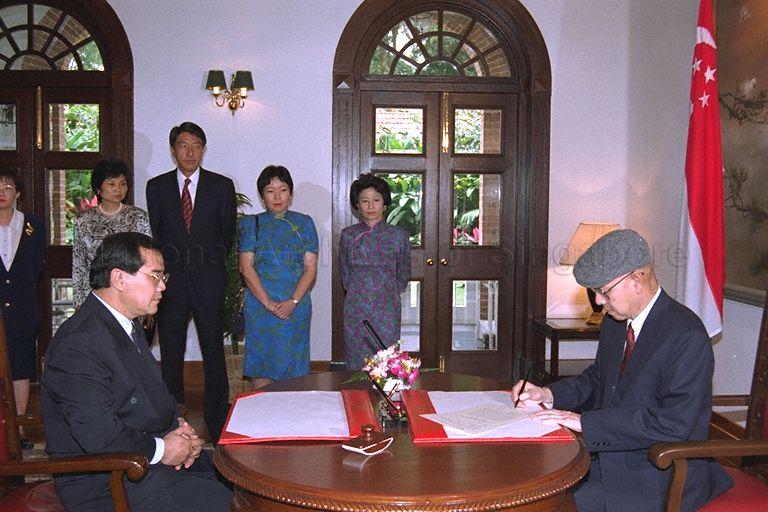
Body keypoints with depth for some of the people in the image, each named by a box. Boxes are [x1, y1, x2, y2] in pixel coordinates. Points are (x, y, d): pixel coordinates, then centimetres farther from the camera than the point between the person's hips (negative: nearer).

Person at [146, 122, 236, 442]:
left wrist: (209, 260, 10)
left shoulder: (222, 186, 5)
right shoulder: (157, 186, 8)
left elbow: (228, 234, 9)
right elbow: (154, 233, 9)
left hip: (208, 281, -1)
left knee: (214, 354, 2)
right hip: (170, 280, 1)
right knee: (170, 355, 7)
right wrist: (171, 262, 6)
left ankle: (218, 427, 11)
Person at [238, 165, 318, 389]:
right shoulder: (252, 224, 7)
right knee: (260, 370, -2)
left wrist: (293, 302, -12)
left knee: (294, 369, 3)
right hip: (260, 306, -1)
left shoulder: (304, 223, 8)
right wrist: (268, 303, -12)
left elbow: (311, 268, 2)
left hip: (295, 307, 1)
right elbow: (246, 267, -1)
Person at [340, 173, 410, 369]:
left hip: (387, 310, -1)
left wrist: (388, 292, 11)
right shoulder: (348, 235, 3)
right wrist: (358, 293, 11)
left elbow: (403, 274, 11)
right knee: (356, 365, 6)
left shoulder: (399, 235, -1)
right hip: (355, 309, 1)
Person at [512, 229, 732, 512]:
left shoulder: (687, 337, -20)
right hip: (612, 454, 8)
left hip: (660, 478, -7)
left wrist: (586, 422, -25)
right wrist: (549, 394, 0)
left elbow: (674, 422, -26)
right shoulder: (616, 321, 6)